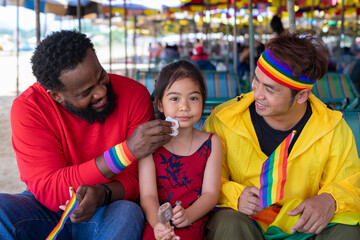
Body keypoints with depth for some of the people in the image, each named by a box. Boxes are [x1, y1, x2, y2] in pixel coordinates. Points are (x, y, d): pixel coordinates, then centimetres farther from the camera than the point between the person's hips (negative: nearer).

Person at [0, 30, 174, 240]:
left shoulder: (134, 95, -12)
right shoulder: (28, 108, -16)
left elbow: (138, 175, -9)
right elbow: (48, 191, -24)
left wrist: (102, 193, -34)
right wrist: (126, 152, -33)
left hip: (109, 210, 0)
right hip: (49, 209, 1)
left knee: (128, 213, -35)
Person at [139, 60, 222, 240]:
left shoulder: (211, 142, 11)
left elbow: (210, 193, 2)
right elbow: (148, 194, -5)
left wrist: (188, 214, -20)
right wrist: (157, 223, -28)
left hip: (192, 224, 1)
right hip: (159, 223, 0)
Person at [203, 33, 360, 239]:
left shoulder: (333, 129, -6)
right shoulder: (223, 120, -8)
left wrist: (329, 200, -22)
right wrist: (234, 195, -21)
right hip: (247, 222, -1)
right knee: (228, 223, -35)